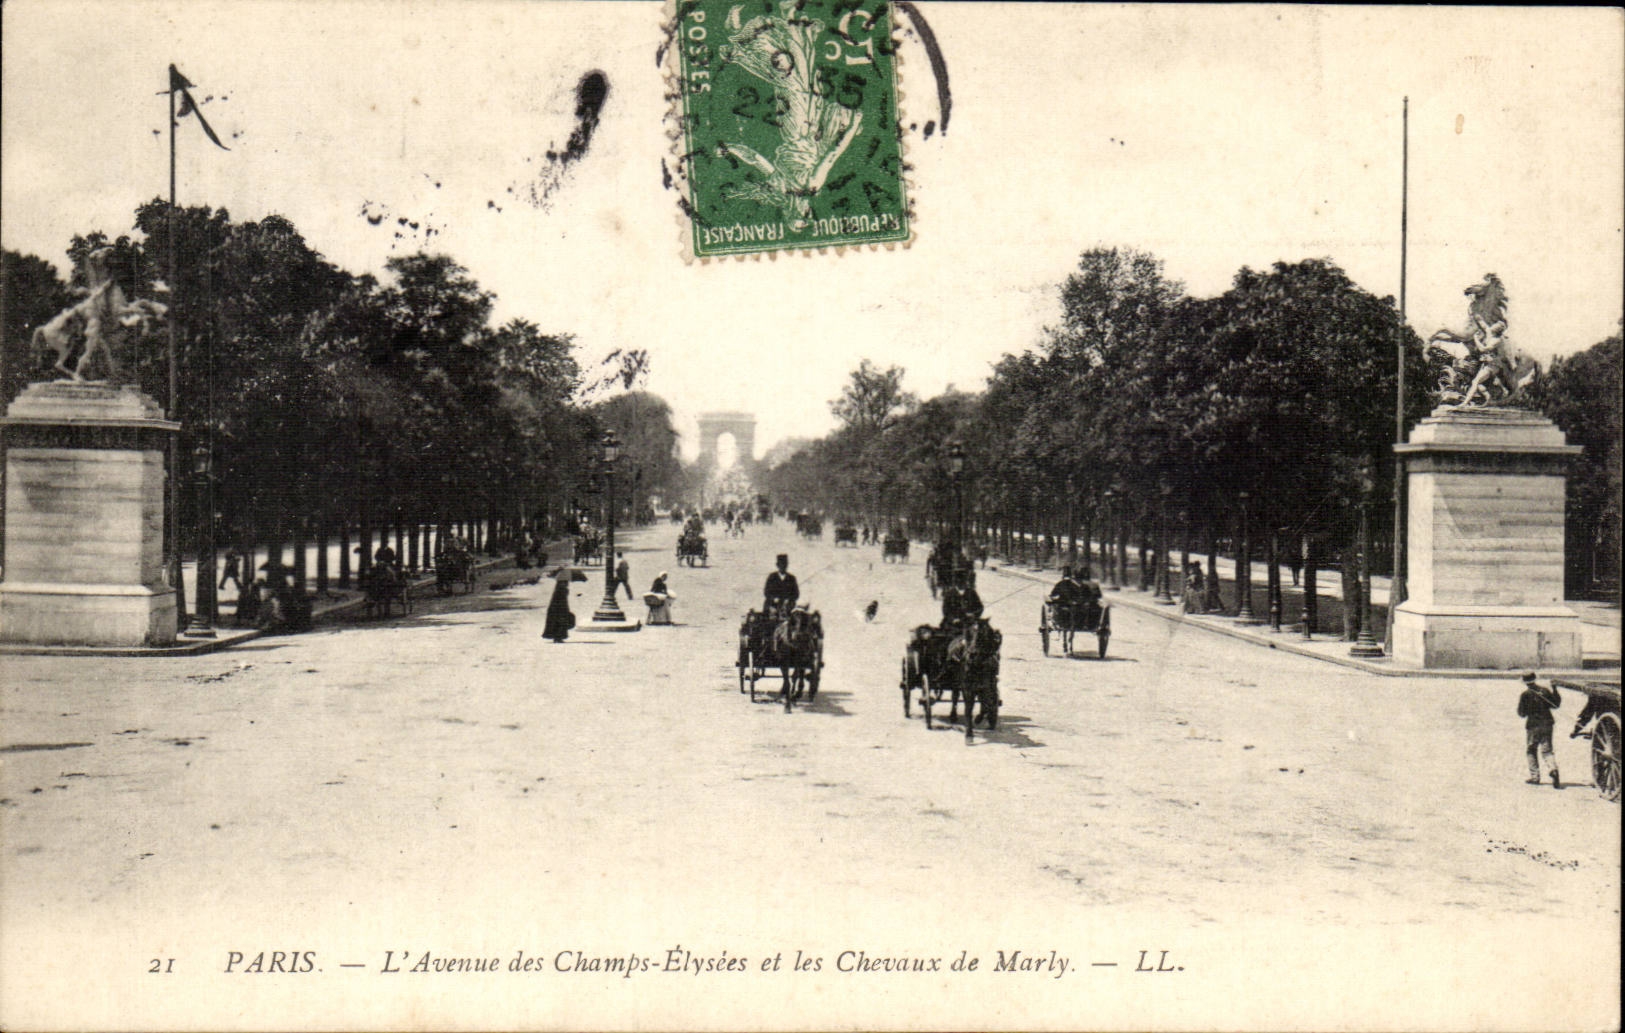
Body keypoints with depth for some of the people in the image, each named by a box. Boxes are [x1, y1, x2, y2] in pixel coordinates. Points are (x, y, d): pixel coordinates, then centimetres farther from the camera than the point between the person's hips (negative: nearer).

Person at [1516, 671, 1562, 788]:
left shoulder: (1525, 695, -10)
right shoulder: (1545, 690, 1)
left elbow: (1522, 713, -6)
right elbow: (1556, 705, 10)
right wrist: (1555, 691, 19)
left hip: (1533, 725, -3)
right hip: (1547, 724, 3)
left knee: (1531, 750, 13)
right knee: (1547, 750, 5)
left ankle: (1535, 776, 12)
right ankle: (1553, 769, -23)